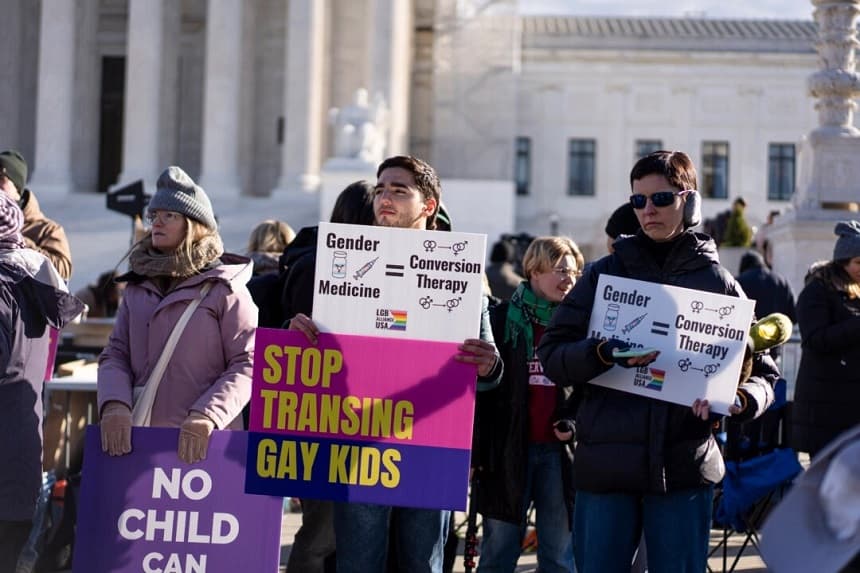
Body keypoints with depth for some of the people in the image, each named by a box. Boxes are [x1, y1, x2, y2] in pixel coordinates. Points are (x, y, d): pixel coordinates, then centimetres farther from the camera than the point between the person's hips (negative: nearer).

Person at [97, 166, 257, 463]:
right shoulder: (137, 288, 17)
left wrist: (206, 416, -19)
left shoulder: (224, 289, 1)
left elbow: (247, 364, -6)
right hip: (138, 438, 4)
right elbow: (115, 354, 11)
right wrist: (114, 404, -9)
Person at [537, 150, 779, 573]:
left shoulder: (716, 282, 7)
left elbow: (763, 371, 9)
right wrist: (604, 353, -20)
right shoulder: (607, 273, 7)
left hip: (683, 469, 0)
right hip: (605, 462, 0)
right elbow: (552, 356, 1)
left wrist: (739, 400, -14)